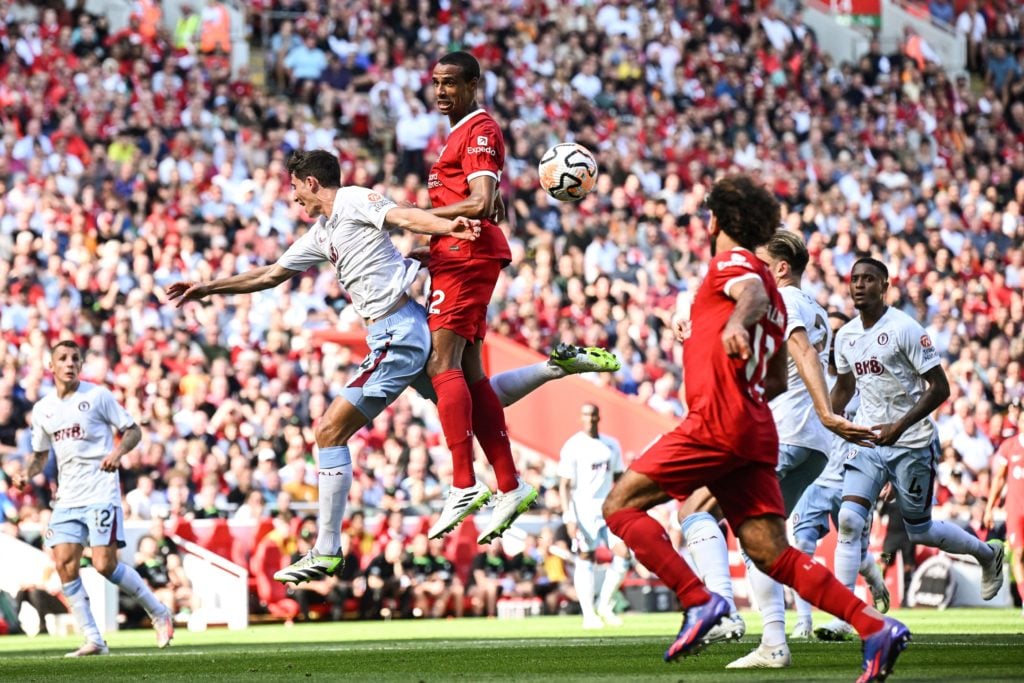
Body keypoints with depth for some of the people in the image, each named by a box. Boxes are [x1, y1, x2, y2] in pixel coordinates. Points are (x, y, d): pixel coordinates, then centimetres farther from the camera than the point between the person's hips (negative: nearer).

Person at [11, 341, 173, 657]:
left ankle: (159, 613, 10)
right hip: (67, 497, 5)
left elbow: (133, 430, 1)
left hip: (101, 494, -5)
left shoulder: (98, 396, -3)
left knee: (105, 565, -13)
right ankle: (93, 641, -2)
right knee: (64, 564, -9)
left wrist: (118, 451, -18)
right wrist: (28, 472, 1)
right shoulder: (42, 409, 11)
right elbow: (41, 454, 22)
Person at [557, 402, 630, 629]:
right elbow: (564, 485, -7)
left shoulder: (612, 446, 11)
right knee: (585, 561, -3)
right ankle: (588, 614, 3)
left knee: (622, 554, -7)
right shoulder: (573, 447, -5)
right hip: (583, 510, -5)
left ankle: (604, 606, 7)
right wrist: (569, 518, -15)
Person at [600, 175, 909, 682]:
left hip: (716, 424, -9)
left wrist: (736, 322, -45)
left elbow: (753, 293, -24)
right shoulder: (773, 294, 27)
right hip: (756, 432, 9)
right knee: (773, 555, 2)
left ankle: (698, 602, -15)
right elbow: (777, 382, 30)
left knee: (621, 504, -2)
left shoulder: (731, 262, 1)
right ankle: (876, 627, -11)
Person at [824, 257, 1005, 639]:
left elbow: (939, 387, -14)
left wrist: (900, 426, -23)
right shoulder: (845, 336, 6)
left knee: (920, 531, 7)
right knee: (849, 519, -13)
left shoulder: (905, 329, -14)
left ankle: (988, 554, 35)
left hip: (911, 445, -5)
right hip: (868, 443, 5)